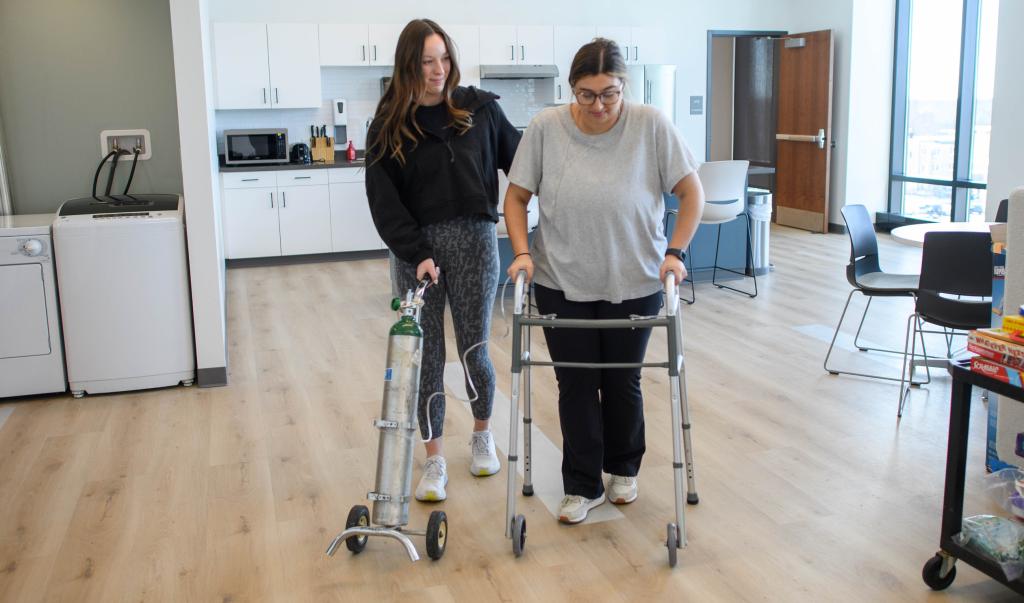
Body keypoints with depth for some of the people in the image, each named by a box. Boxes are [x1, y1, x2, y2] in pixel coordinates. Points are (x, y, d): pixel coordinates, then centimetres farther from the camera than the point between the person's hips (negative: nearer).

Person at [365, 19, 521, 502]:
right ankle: (434, 459, 18)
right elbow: (384, 201, -4)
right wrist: (417, 254, -15)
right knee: (426, 354, 4)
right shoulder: (388, 125, 0)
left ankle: (482, 434, 33)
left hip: (474, 241, 0)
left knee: (474, 350, 5)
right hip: (415, 249, 0)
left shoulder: (480, 109, 2)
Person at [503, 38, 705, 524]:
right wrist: (522, 252, -11)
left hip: (634, 284, 0)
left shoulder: (651, 126, -9)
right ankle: (583, 486, 22)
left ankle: (624, 470, 37)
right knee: (576, 385, 7)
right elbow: (516, 197, 0)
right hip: (562, 284, 0)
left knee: (623, 382, 14)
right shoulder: (545, 128, -7)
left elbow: (691, 193, -4)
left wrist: (674, 252, -13)